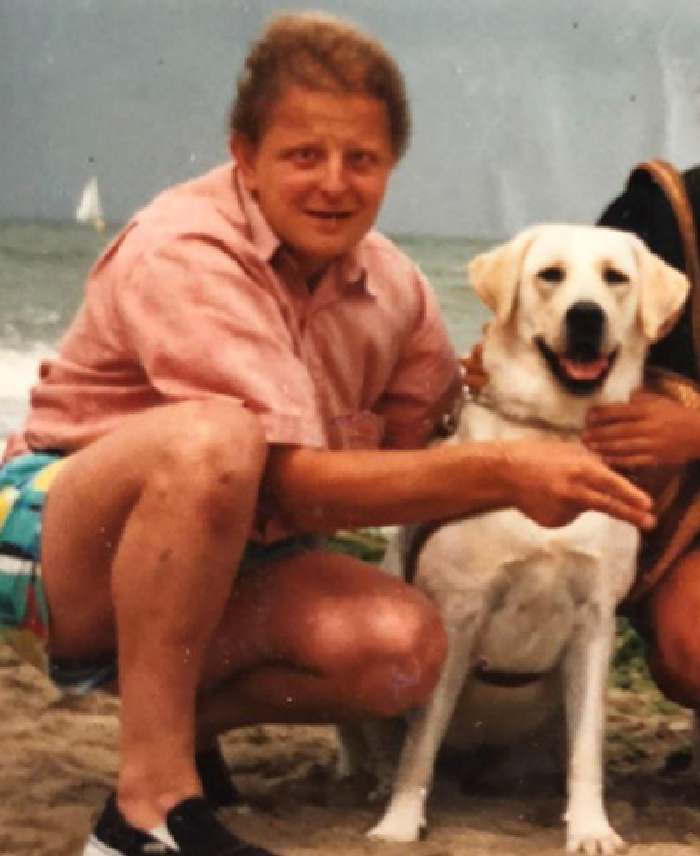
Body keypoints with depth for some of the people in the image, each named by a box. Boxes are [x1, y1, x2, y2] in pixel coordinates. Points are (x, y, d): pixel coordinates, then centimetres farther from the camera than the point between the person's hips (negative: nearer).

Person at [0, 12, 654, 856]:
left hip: (219, 572, 6)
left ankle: (188, 716, 3)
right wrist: (503, 474, -34)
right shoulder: (184, 255, -22)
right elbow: (295, 486, -29)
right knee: (212, 438, -38)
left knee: (403, 644, -23)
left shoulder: (394, 289, 0)